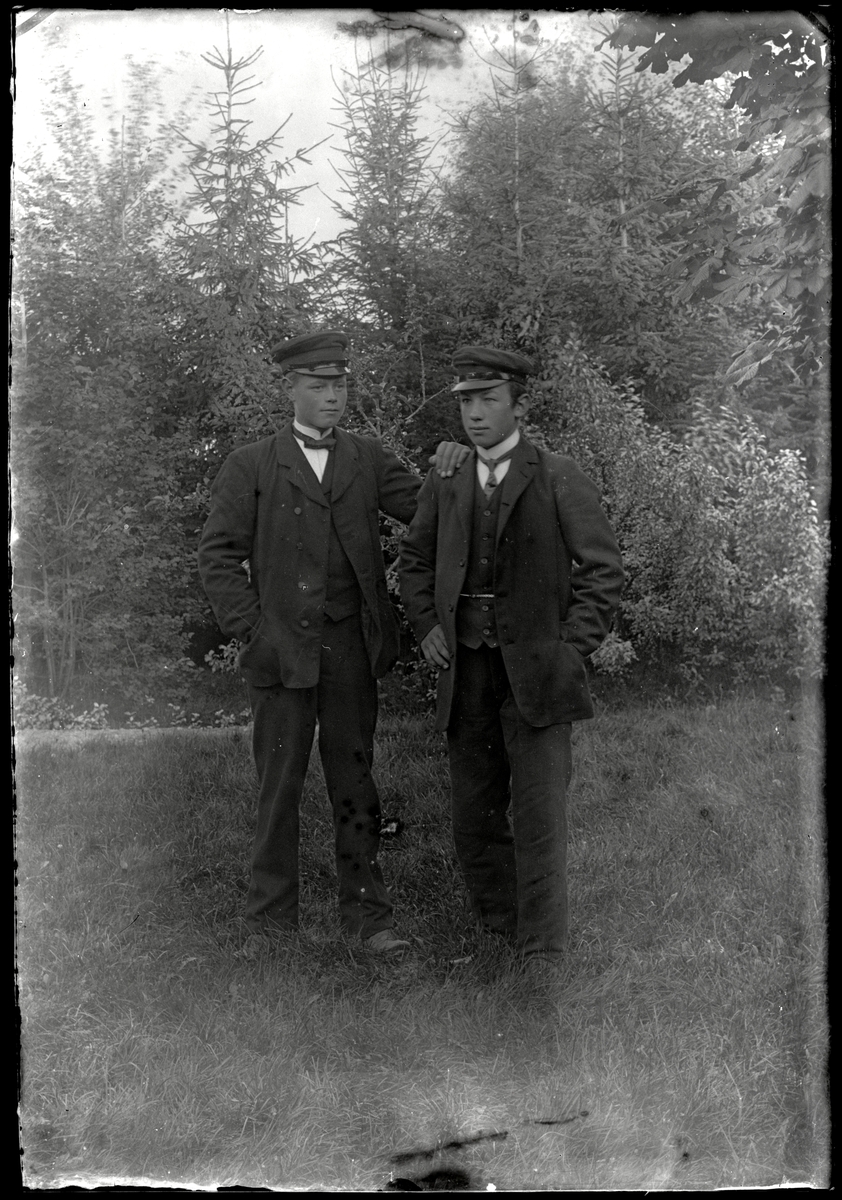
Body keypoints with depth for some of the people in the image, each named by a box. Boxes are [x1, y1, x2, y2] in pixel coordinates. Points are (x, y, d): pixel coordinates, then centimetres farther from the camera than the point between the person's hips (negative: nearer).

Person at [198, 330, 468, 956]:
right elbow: (219, 553, 1)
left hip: (352, 652, 2)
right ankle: (270, 916, 19)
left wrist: (448, 475, -16)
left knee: (354, 783, 10)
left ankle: (366, 911, 19)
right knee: (278, 787, 6)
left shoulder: (369, 458, 11)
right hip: (281, 652, -2)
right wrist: (251, 628, -7)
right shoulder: (250, 466, 3)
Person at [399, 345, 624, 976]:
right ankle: (499, 922, 26)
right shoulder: (444, 483, 9)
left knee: (539, 815, -6)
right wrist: (427, 625, 9)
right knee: (474, 813, 10)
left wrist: (572, 650, -10)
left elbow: (604, 568, -4)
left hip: (534, 671, -4)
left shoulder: (560, 479, -4)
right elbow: (415, 559, 23)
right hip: (468, 669, 4)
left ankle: (543, 952, 3)